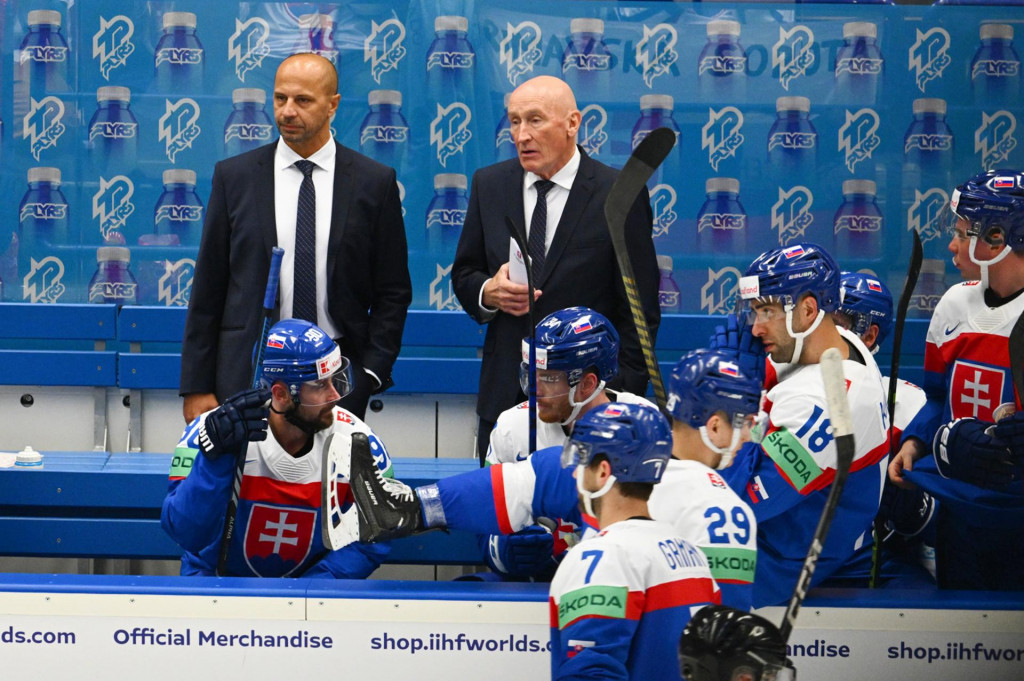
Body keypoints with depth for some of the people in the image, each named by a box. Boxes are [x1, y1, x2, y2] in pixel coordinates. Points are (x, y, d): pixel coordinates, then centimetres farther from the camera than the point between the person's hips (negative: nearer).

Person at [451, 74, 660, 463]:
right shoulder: (489, 184, 8)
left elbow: (640, 311, -3)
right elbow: (464, 276, 16)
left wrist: (623, 398, -9)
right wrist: (489, 292, -8)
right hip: (503, 396, 4)